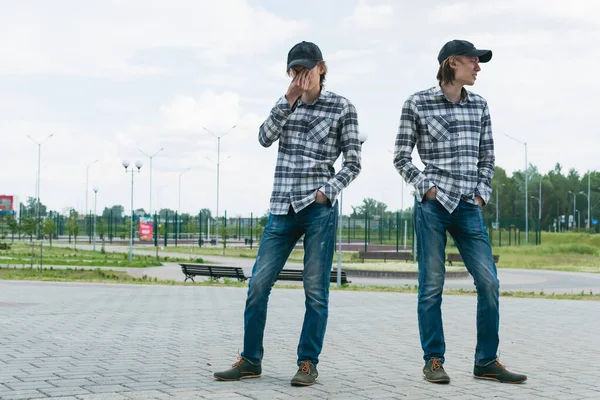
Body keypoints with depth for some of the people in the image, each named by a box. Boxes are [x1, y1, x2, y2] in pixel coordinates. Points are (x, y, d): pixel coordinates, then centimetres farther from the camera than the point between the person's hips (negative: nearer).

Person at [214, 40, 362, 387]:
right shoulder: (287, 104, 15)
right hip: (283, 207, 4)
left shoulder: (342, 108, 3)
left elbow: (353, 163, 2)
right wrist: (289, 99, -9)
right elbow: (265, 137, -2)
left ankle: (308, 364, 8)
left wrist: (327, 191, -10)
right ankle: (250, 360, 11)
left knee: (316, 288, -1)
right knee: (258, 284, 1)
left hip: (319, 207, -4)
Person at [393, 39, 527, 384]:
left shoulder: (479, 105, 13)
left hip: (469, 206, 4)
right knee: (432, 284, -1)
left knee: (489, 281, -2)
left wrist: (482, 193, 5)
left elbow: (487, 157, 17)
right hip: (433, 203, -4)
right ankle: (434, 361, 8)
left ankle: (486, 362, 8)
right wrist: (425, 187, -8)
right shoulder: (418, 104, 1)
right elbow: (402, 156, 3)